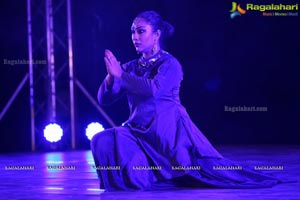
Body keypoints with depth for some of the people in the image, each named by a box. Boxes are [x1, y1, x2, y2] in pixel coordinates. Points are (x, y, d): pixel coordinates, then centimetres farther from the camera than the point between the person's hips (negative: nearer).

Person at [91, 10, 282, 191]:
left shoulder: (170, 64, -6)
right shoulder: (131, 68, 11)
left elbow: (153, 89, -25)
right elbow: (104, 98, 6)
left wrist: (120, 75, -21)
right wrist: (111, 76, -15)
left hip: (169, 132, -5)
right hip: (139, 133, 5)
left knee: (203, 168, -10)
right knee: (103, 141, -18)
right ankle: (142, 178, -1)